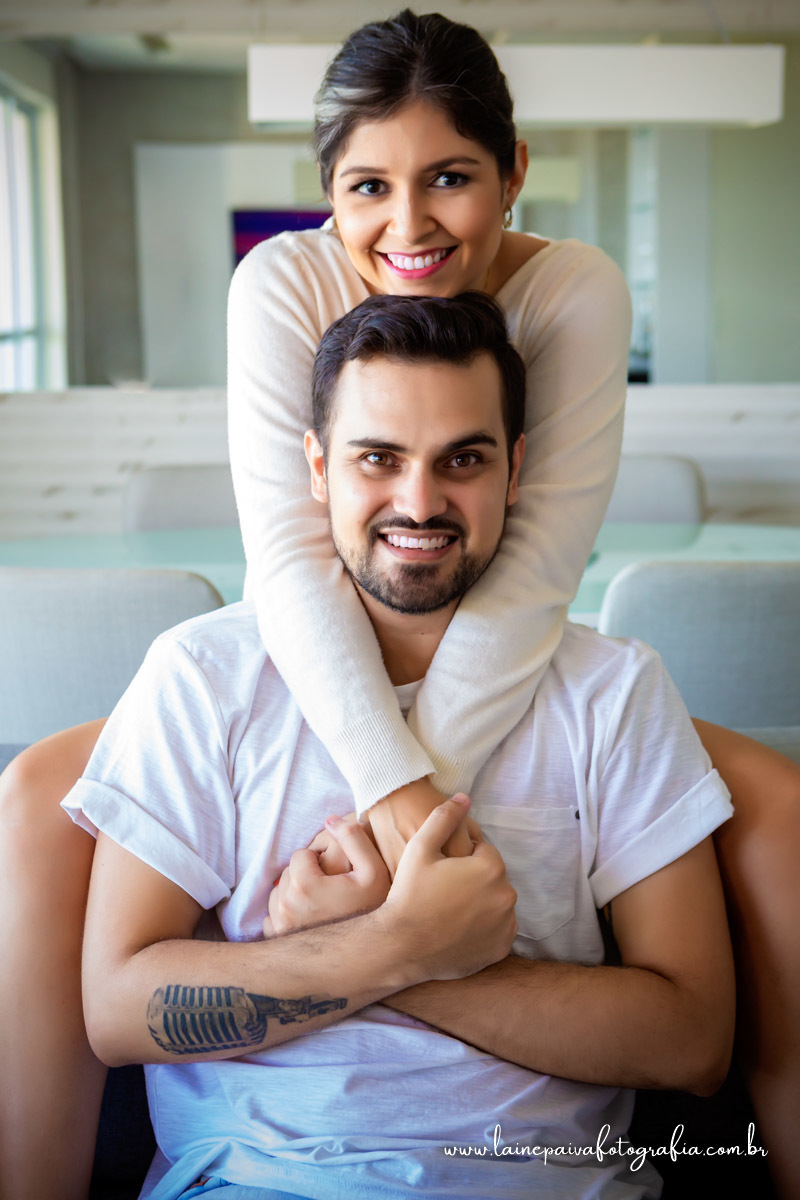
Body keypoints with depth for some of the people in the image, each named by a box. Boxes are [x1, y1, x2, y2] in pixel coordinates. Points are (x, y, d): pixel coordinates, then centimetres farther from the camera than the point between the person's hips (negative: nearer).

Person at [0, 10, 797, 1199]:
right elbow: (290, 557, -23)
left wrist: (412, 788, -34)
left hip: (511, 683, 1)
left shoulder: (577, 291, -13)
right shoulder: (283, 283, -14)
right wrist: (398, 788, -37)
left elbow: (544, 562, -24)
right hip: (314, 684, 0)